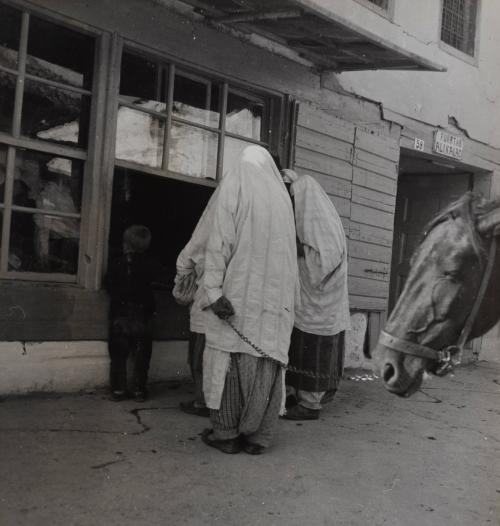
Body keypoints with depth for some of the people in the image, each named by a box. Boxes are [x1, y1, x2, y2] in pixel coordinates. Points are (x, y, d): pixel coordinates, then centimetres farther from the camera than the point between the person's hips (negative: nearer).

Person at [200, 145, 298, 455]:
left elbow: (220, 241, -11)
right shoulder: (282, 195, 14)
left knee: (229, 358, 4)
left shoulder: (233, 184, 0)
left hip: (240, 288, -4)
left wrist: (214, 290, -16)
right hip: (276, 292, 4)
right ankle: (258, 436, 8)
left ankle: (227, 433, 8)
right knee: (267, 360, 6)